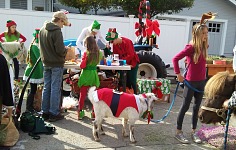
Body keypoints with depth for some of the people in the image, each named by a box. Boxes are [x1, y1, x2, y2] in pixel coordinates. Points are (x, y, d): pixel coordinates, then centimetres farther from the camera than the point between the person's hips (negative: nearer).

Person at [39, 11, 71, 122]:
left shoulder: (42, 30, 9)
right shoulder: (57, 31, -17)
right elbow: (60, 50, -22)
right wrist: (66, 49, -2)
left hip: (46, 63, 8)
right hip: (56, 64, -7)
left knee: (46, 88, 13)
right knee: (55, 89, -1)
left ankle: (45, 112, 21)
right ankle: (54, 113, 5)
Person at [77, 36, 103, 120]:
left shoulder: (86, 53, -14)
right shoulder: (99, 53, -2)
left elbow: (82, 66, -15)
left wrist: (83, 59, 2)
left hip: (86, 75, -3)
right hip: (94, 74, 3)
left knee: (82, 94, 8)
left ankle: (80, 113, 14)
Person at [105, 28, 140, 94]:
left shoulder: (127, 41, -21)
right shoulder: (114, 44, -3)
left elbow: (131, 55, -24)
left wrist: (121, 60, -28)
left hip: (133, 62, -6)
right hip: (124, 64, 6)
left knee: (132, 81, -7)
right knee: (126, 81, 6)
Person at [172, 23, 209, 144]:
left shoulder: (204, 47, 3)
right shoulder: (191, 47, -17)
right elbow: (175, 59, -17)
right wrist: (178, 74, -15)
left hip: (202, 82, 6)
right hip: (191, 82, -6)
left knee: (196, 107, 14)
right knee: (185, 107, 4)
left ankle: (193, 132, 27)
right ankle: (178, 132, 18)